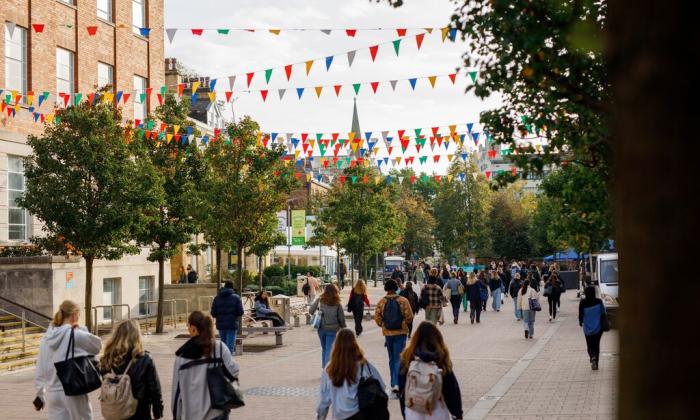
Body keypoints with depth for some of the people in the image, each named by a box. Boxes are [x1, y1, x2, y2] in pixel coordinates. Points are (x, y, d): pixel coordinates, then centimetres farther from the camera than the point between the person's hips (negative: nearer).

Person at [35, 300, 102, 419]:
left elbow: (40, 368, 9)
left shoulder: (47, 337, 5)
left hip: (52, 393, 5)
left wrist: (40, 394, 17)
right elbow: (97, 345, 2)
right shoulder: (75, 335, -13)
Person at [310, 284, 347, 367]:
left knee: (324, 349, 19)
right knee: (329, 349, 1)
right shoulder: (337, 305, -8)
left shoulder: (319, 301, -8)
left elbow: (311, 311, -3)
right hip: (333, 329, -2)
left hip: (321, 329, 2)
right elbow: (341, 319, -2)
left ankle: (324, 366, 28)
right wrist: (343, 328, 12)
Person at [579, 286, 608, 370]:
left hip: (588, 329, -1)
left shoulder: (583, 303, -12)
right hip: (598, 328, 1)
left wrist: (580, 322, 14)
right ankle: (595, 364, 15)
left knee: (590, 346, 11)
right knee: (596, 345, 16)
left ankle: (593, 357, -18)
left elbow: (580, 315, -6)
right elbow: (603, 314, -4)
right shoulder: (599, 302, -9)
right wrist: (605, 324, 11)